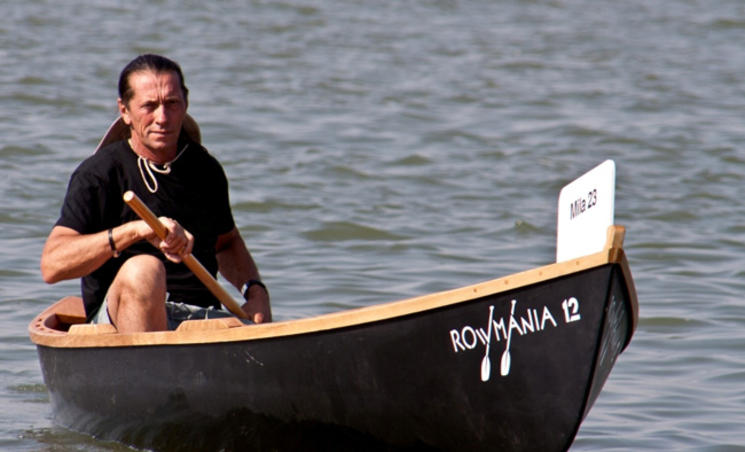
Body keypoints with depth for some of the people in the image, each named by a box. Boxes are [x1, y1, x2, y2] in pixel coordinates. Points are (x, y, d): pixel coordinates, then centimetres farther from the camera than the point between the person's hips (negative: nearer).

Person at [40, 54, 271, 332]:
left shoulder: (206, 170, 14)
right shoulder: (99, 173, -3)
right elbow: (51, 266, -15)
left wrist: (254, 289, 11)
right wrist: (134, 230, -26)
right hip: (115, 318, -3)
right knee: (143, 270, -37)